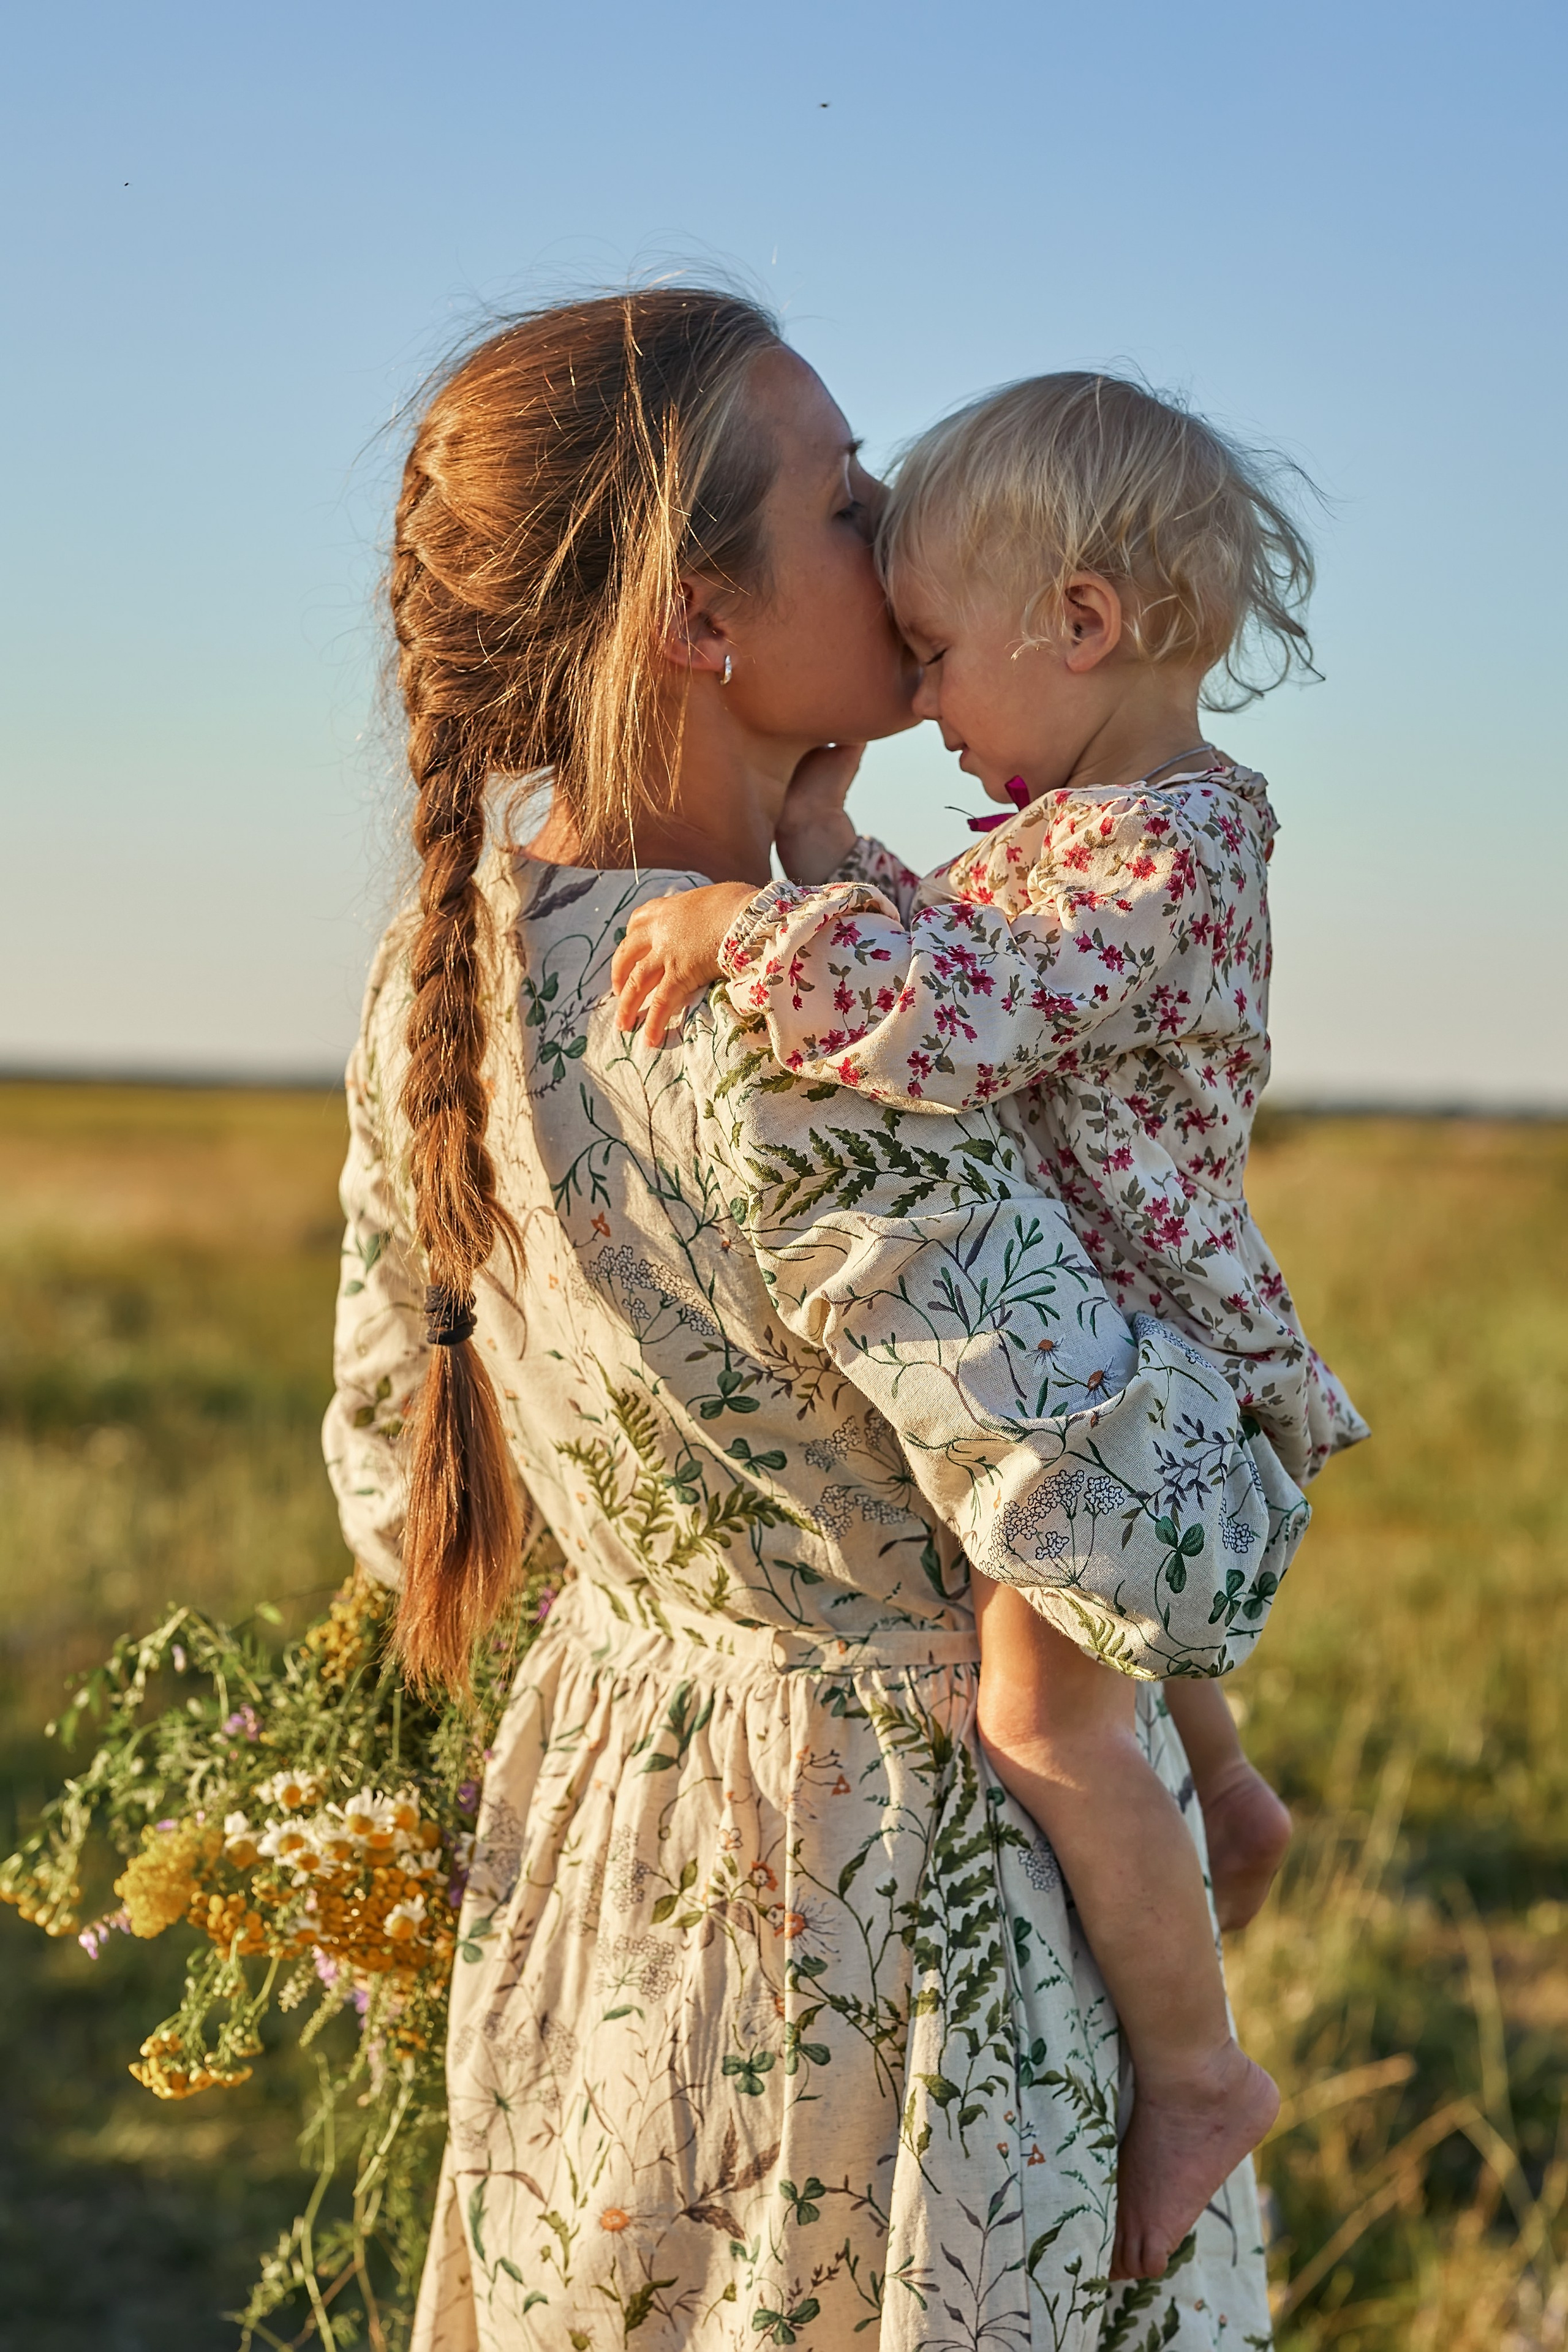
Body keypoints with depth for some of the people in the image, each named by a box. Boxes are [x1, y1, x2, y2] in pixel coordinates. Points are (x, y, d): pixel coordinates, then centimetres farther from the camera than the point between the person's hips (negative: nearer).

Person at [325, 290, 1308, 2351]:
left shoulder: (438, 984, -4)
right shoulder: (801, 1039, -30)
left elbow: (397, 1481, 9)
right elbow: (1169, 1573, -28)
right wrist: (1252, 1415, -9)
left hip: (596, 1872, 8)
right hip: (920, 1916, -8)